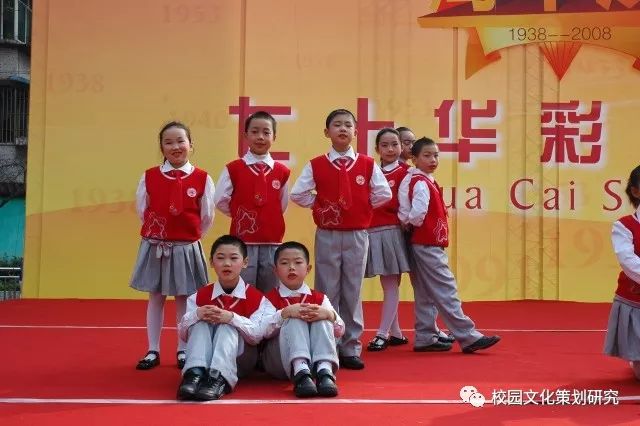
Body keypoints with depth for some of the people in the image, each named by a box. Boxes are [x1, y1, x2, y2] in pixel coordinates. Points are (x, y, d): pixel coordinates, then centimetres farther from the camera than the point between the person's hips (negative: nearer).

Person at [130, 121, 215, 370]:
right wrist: (157, 233, 8)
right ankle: (153, 351, 19)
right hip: (154, 246, 1)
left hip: (186, 248, -1)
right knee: (155, 298, 10)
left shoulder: (202, 179, -6)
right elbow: (142, 211, 8)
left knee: (184, 300, 9)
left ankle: (183, 351, 21)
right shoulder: (149, 177, -2)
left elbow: (207, 217, 2)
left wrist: (188, 236, 7)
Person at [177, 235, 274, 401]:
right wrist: (196, 315, -25)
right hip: (205, 356, 3)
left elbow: (257, 335, -16)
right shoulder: (200, 296, 4)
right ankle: (195, 373, -42)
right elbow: (183, 334, -3)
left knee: (227, 327, -29)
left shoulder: (256, 298, -4)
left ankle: (219, 379, -49)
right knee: (200, 323, -23)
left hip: (239, 360, -2)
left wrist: (231, 317, -33)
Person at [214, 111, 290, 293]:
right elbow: (220, 200, -1)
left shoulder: (282, 172, 4)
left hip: (272, 242, 2)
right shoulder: (233, 169, -2)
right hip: (243, 241, -2)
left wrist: (268, 217, 8)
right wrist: (241, 215, 4)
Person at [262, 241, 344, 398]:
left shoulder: (319, 298, 14)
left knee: (322, 319, -22)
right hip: (280, 363, -2)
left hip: (315, 359, 2)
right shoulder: (270, 298, 7)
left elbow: (339, 331, 0)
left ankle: (325, 371, -39)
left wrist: (328, 314, -23)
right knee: (295, 319, -26)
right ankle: (300, 373, -45)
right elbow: (263, 331, -12)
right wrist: (285, 313, -28)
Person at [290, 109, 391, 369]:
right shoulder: (316, 165, 0)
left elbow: (384, 193, 3)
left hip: (357, 235, 1)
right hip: (327, 236, -1)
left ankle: (351, 348, 15)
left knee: (352, 293, 7)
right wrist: (319, 207, 0)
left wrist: (363, 206, 3)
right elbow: (297, 194, -1)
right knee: (327, 293, 4)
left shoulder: (367, 165, 3)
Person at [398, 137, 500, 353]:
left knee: (426, 294, 12)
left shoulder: (416, 180, 14)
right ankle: (468, 337, -4)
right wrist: (417, 225, -9)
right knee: (446, 291, -7)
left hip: (425, 244, 10)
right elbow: (417, 214, -26)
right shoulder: (422, 183, -15)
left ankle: (425, 338, 17)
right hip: (428, 245, -10)